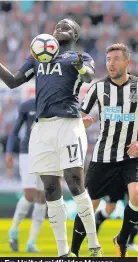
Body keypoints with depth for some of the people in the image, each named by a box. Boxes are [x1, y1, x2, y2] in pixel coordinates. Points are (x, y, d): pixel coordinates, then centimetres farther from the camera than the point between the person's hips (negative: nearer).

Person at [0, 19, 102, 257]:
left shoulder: (79, 57, 7)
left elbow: (89, 77, -14)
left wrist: (81, 67, -38)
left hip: (68, 123, -5)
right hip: (42, 127, 5)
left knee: (75, 184, -11)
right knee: (51, 191, 3)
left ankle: (94, 245, -2)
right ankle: (63, 251, 8)